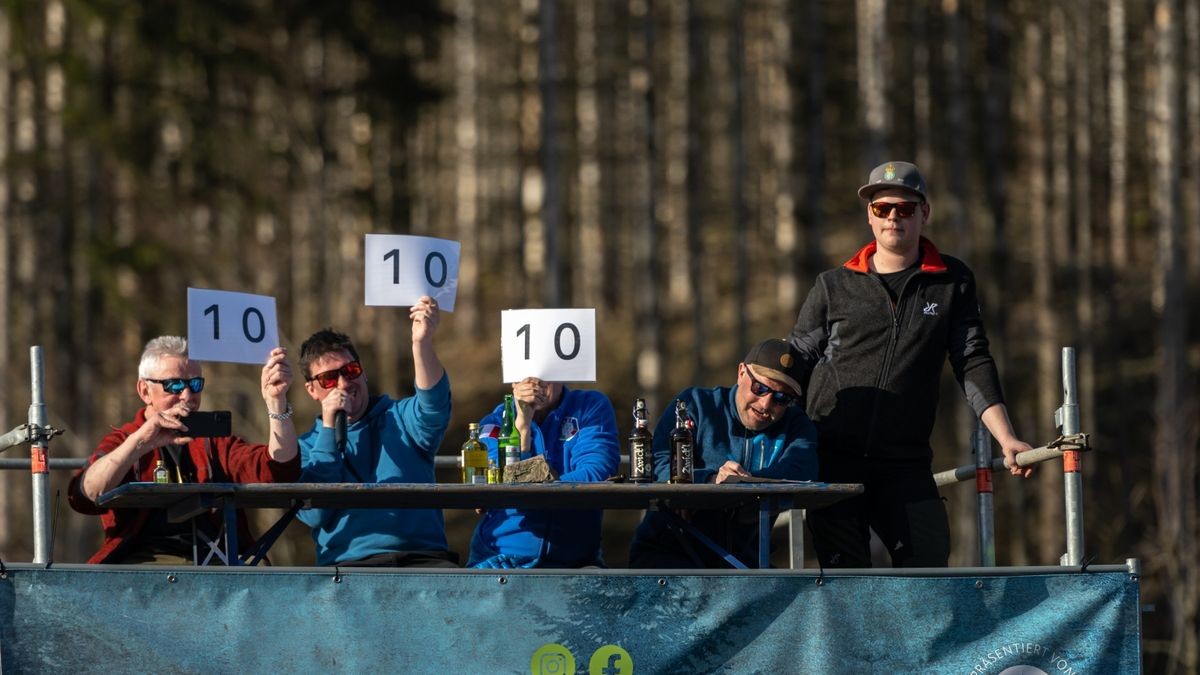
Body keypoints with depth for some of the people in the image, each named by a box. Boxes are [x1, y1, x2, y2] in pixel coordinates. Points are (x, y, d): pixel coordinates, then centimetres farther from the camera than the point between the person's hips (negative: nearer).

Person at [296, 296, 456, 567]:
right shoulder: (308, 446, 17)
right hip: (350, 563, 0)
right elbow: (313, 514, -1)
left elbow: (434, 408, -9)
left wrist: (422, 343, -26)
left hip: (423, 556, 1)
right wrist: (329, 428, -1)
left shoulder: (400, 419, 16)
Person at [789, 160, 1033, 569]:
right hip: (833, 460, 0)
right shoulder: (834, 286, 9)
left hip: (906, 464, 0)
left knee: (930, 560, -15)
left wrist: (1005, 438, -2)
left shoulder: (952, 282, 10)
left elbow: (972, 362, 8)